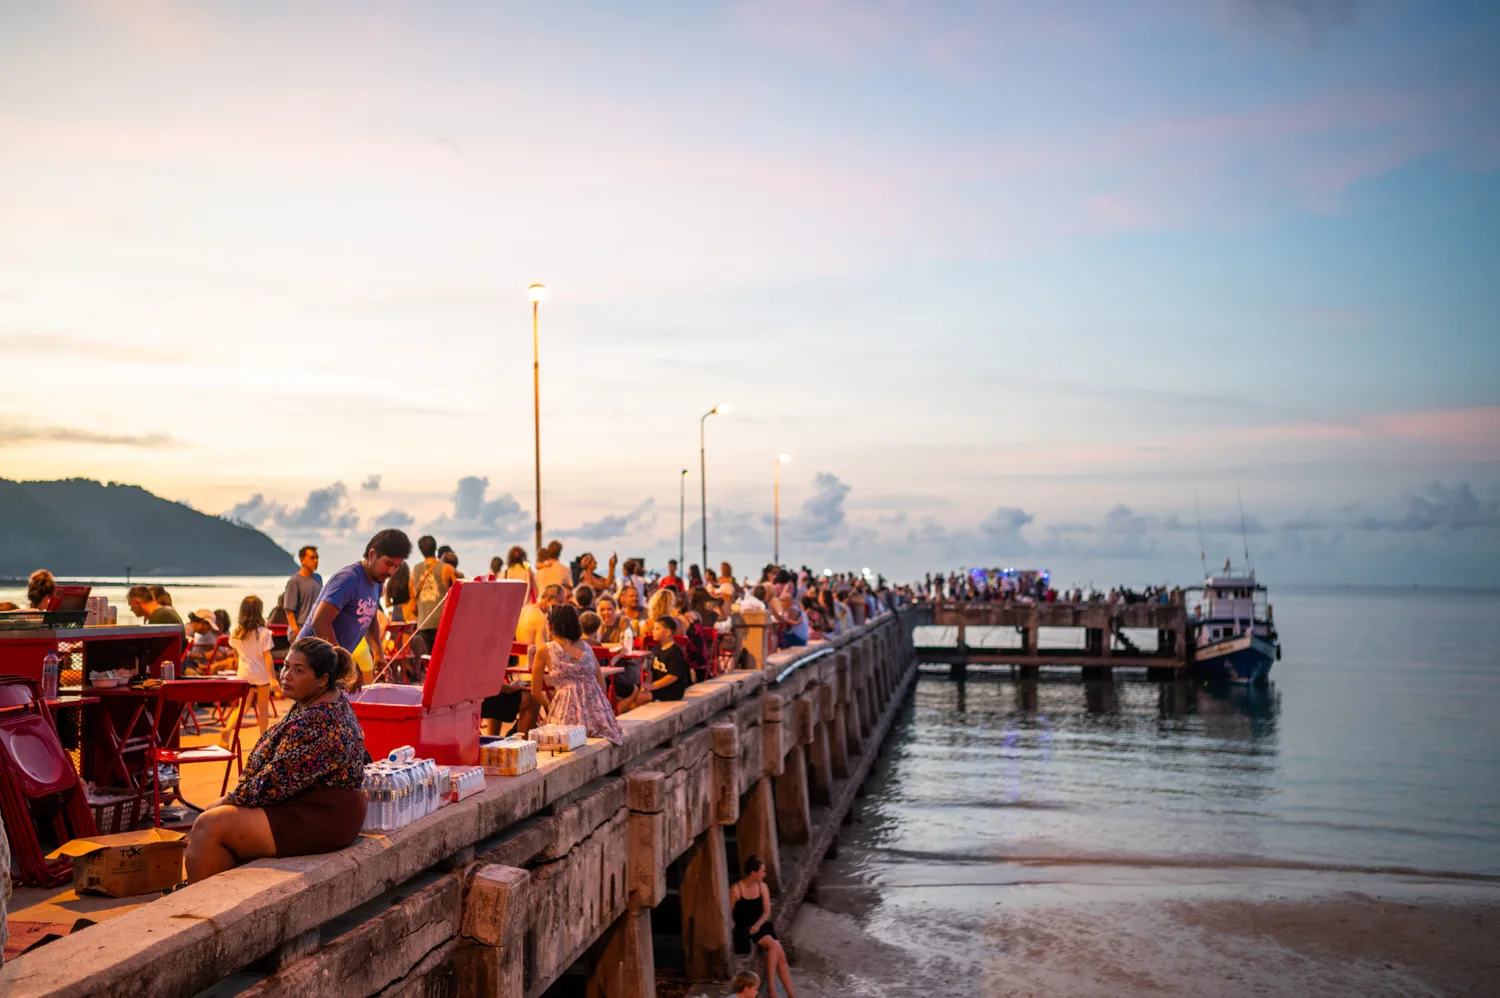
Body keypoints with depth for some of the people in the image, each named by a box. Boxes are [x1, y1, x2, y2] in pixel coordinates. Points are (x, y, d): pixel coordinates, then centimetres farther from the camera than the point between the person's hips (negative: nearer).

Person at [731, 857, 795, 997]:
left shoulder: (762, 887, 2)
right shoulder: (736, 889, -13)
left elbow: (767, 912, 2)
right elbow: (728, 914, -7)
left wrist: (757, 925, -15)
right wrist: (734, 930, -21)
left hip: (760, 926, 5)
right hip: (743, 929, -5)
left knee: (781, 955, -16)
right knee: (773, 945, -29)